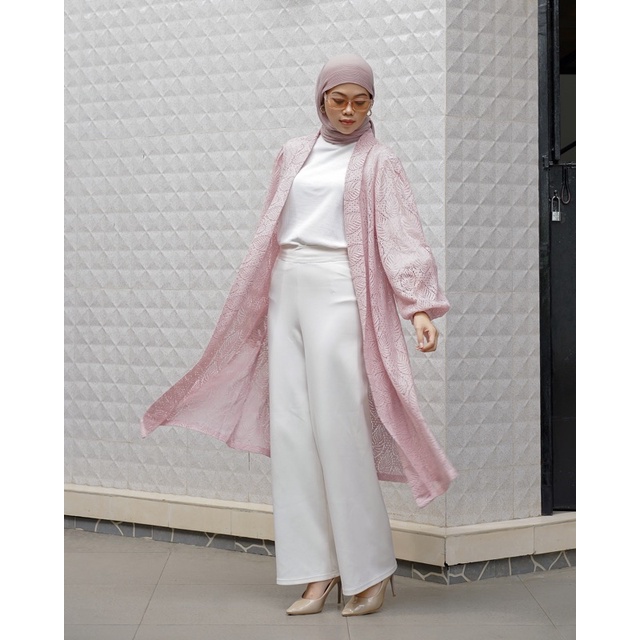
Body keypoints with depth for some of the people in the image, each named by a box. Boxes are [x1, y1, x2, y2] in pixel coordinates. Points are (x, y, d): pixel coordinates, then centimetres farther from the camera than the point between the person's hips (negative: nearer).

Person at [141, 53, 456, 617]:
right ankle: (317, 570, 7)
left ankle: (370, 570, 4)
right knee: (291, 427, 0)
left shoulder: (378, 162, 4)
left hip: (339, 294, -5)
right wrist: (254, 301, 19)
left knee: (339, 426, -9)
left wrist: (420, 306, -19)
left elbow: (404, 236, -6)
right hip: (286, 291, 5)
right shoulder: (293, 155, 17)